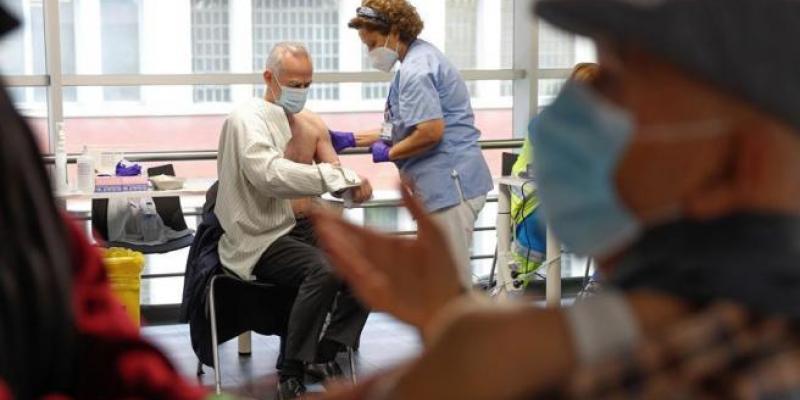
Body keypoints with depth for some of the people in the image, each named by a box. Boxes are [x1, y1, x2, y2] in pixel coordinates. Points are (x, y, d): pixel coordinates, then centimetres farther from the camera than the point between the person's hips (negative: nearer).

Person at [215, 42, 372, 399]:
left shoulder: (303, 121, 17)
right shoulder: (248, 119, -11)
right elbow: (269, 173, -30)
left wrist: (352, 182, -3)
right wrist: (338, 177, -33)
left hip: (297, 226, 8)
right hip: (258, 239, -8)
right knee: (324, 270, -33)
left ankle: (326, 353, -1)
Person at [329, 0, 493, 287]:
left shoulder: (415, 69, -16)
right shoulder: (419, 59, 18)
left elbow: (430, 132, -24)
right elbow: (405, 128, 24)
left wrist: (388, 153, -9)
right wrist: (352, 140, 21)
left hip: (450, 180, -11)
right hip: (446, 181, 11)